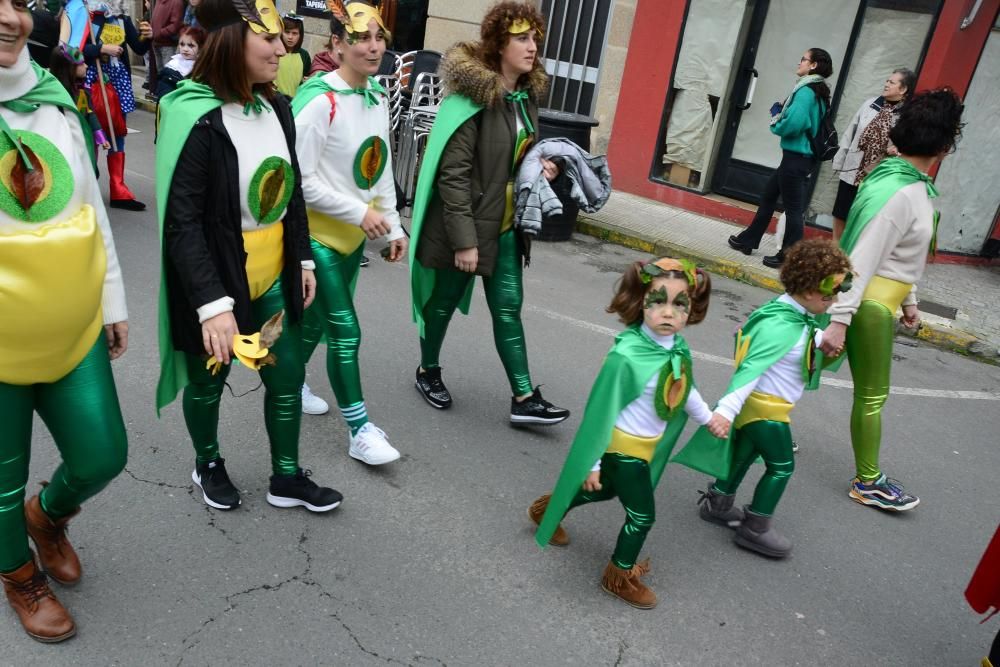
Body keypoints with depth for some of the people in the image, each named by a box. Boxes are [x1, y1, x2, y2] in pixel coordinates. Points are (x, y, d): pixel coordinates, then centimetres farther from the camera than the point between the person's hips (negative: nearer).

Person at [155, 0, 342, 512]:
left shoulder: (275, 107, 0)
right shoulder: (195, 117, -21)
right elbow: (182, 223, -23)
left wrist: (303, 260, 11)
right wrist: (212, 303, -29)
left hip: (273, 279, 6)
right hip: (215, 284, -6)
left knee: (288, 375, 13)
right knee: (209, 380, 16)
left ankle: (287, 479, 32)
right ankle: (208, 464, 44)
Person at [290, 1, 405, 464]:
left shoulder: (378, 97, 5)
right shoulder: (318, 100, -20)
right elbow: (300, 180, -21)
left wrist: (392, 226, 8)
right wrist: (361, 212, -21)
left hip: (355, 235, 8)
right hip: (318, 234, -7)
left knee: (319, 320, 20)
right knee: (346, 332, -5)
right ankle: (361, 432, 7)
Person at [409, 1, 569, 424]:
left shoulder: (527, 95, 7)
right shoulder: (473, 97, -17)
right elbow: (452, 174, -20)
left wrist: (539, 167, 1)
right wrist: (463, 239, -22)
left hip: (506, 225, 7)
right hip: (464, 225, -7)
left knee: (508, 307, 7)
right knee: (444, 301, 11)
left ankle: (524, 399, 12)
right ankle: (428, 372, 34)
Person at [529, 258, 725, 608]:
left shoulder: (678, 347, -10)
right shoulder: (626, 356, -32)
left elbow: (683, 386, 12)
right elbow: (600, 411, -23)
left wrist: (707, 416, 22)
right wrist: (592, 463, -17)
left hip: (646, 446, 8)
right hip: (622, 448, -8)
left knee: (606, 491, 28)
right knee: (642, 515, 4)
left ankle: (548, 508, 52)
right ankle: (619, 576, 31)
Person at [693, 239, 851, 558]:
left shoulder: (795, 316, -1)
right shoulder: (780, 327, -29)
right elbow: (750, 369, -36)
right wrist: (726, 409, -41)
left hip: (760, 406, 10)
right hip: (764, 408, -10)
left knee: (744, 454, 22)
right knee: (781, 466, 3)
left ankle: (717, 503, 40)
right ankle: (755, 529, 15)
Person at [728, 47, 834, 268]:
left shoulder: (806, 91, -15)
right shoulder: (816, 92, 13)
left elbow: (792, 124, -25)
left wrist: (776, 117, -7)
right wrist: (782, 112, 4)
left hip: (796, 158, -10)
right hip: (799, 156, 10)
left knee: (793, 207, -2)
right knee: (768, 196, 19)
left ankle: (789, 258, 7)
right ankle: (748, 240, 30)